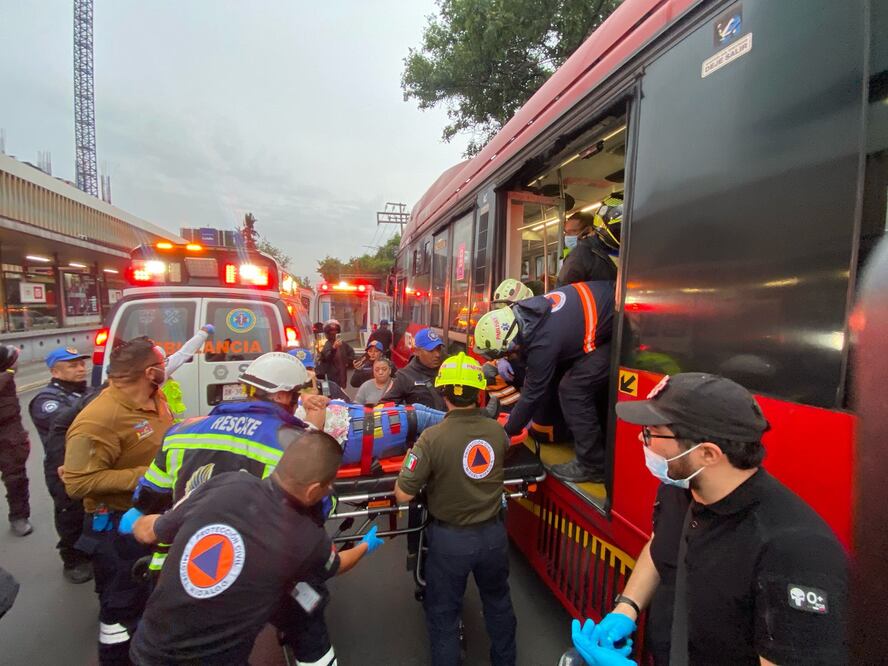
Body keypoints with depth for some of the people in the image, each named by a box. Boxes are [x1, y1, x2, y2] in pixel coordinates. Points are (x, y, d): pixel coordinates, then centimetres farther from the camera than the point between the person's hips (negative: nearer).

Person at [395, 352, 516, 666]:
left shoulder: (432, 437, -27)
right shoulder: (497, 430, -13)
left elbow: (403, 495, -21)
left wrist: (411, 461, -2)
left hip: (451, 539, -4)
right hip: (493, 533, 5)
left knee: (443, 614, 21)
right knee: (498, 602, 30)